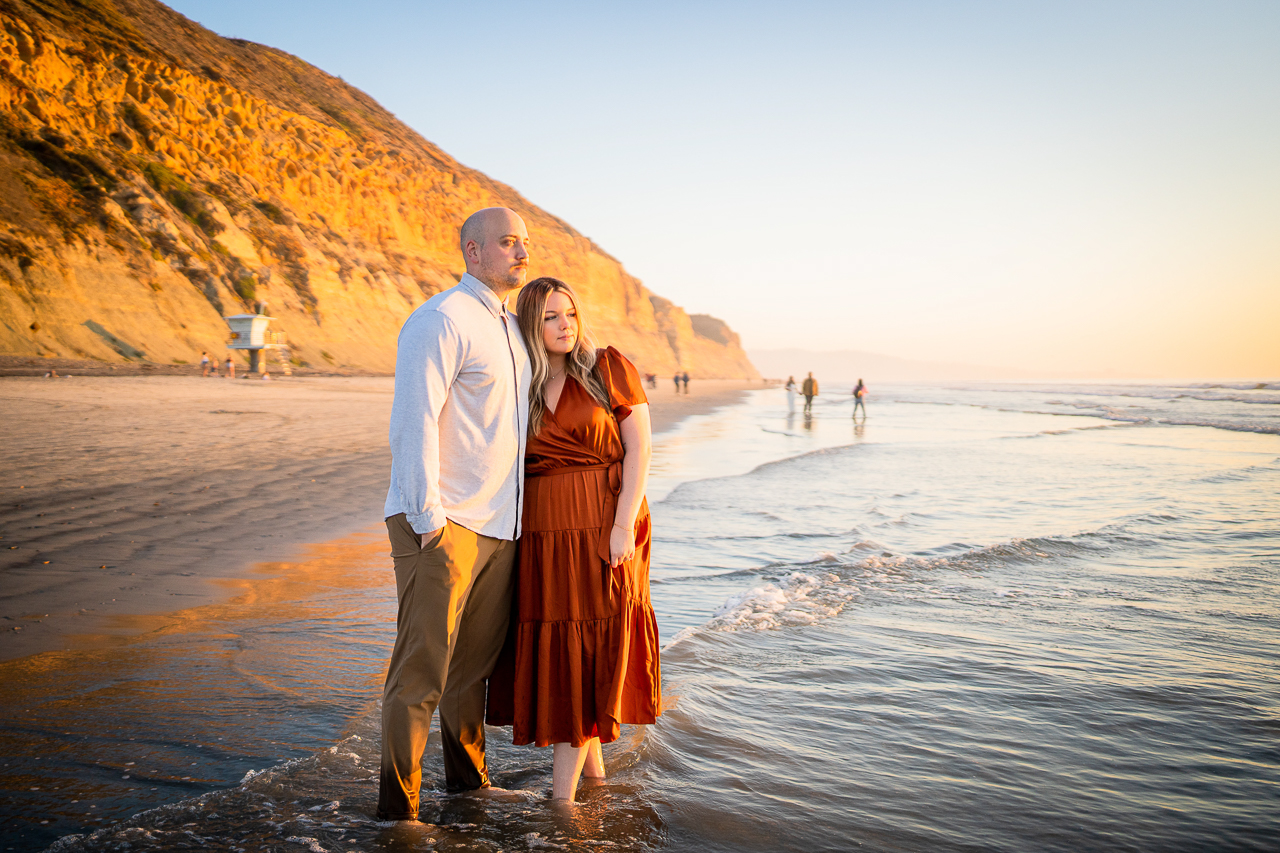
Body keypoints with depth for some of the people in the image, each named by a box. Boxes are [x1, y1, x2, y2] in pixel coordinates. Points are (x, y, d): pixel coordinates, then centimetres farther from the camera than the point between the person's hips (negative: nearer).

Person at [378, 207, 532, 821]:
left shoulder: (510, 328, 18)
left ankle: (468, 778, 32)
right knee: (421, 670, -4)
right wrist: (429, 519, -21)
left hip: (497, 525, 9)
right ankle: (397, 807, 7)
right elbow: (413, 423, -17)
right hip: (442, 526, -8)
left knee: (475, 661, 18)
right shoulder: (441, 321, -11)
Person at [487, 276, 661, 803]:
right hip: (541, 531, 4)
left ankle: (563, 792, 4)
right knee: (549, 647, 9)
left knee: (585, 649, -1)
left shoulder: (609, 368, -2)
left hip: (603, 527, -4)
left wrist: (624, 527, -15)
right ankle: (592, 758, 30)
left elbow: (639, 449, -6)